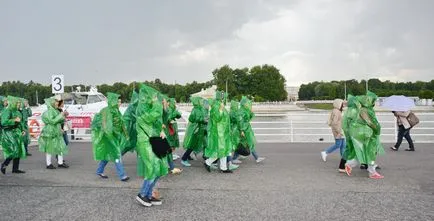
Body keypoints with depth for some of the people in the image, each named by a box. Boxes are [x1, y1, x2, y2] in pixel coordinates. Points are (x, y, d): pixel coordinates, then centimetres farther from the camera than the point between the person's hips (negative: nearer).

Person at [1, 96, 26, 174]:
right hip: (9, 133, -9)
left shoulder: (17, 111, 14)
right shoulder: (7, 111, -12)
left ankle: (15, 168, 12)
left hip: (17, 133, 9)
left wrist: (22, 130, 14)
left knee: (19, 150, 6)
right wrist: (14, 120, -24)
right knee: (15, 150, -13)